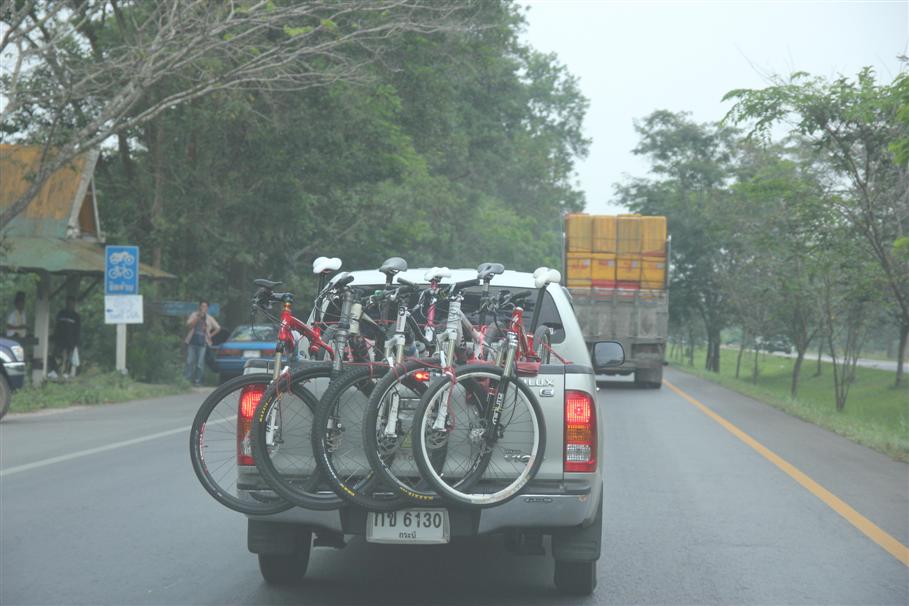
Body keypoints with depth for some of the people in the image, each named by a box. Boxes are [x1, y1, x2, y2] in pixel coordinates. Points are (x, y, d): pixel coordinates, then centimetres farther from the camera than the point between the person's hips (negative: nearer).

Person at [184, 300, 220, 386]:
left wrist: (210, 335, 7)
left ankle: (197, 380, -2)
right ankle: (187, 379, -1)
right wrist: (198, 318, -13)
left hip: (202, 344, 0)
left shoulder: (209, 319, 11)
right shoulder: (194, 315, 8)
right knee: (190, 362, -4)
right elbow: (188, 325, -6)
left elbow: (218, 328, 16)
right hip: (192, 342, 0)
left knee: (200, 364, -5)